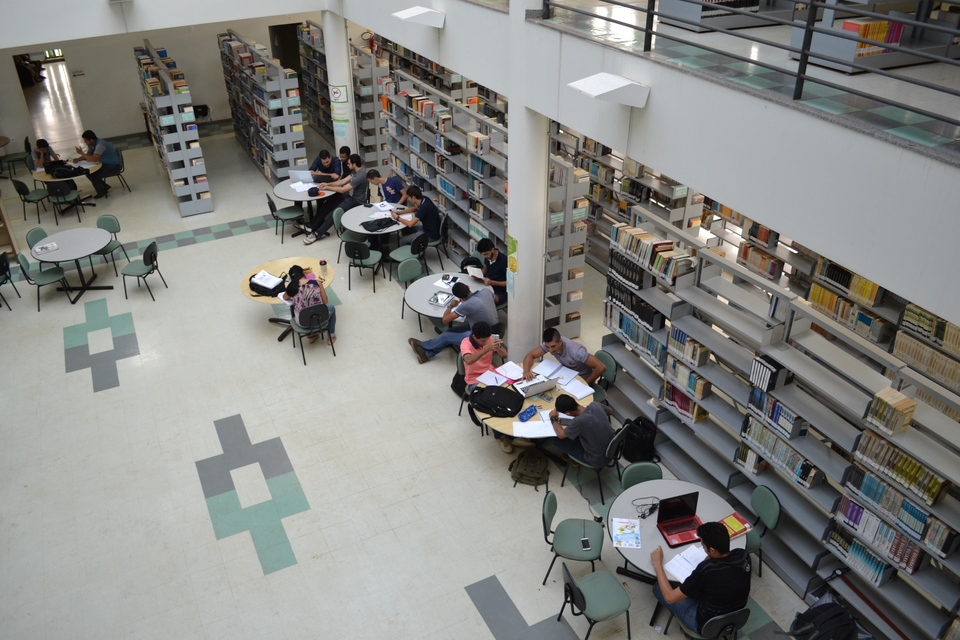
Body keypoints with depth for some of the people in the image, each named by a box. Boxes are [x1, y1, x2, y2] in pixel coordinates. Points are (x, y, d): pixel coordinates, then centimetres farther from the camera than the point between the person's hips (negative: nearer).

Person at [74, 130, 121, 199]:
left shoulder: (100, 145, -26)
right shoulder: (91, 145, 5)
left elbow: (94, 159, -32)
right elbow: (88, 155, 17)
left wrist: (81, 153, -23)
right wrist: (78, 159, 0)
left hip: (113, 166, -10)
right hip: (106, 165, 10)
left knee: (93, 176, -21)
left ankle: (102, 193, 1)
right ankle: (106, 188, 15)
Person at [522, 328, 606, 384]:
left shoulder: (575, 351, -38)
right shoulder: (550, 344, -20)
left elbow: (601, 368, -37)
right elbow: (530, 356, -11)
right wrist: (526, 371, -33)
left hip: (582, 379, -6)